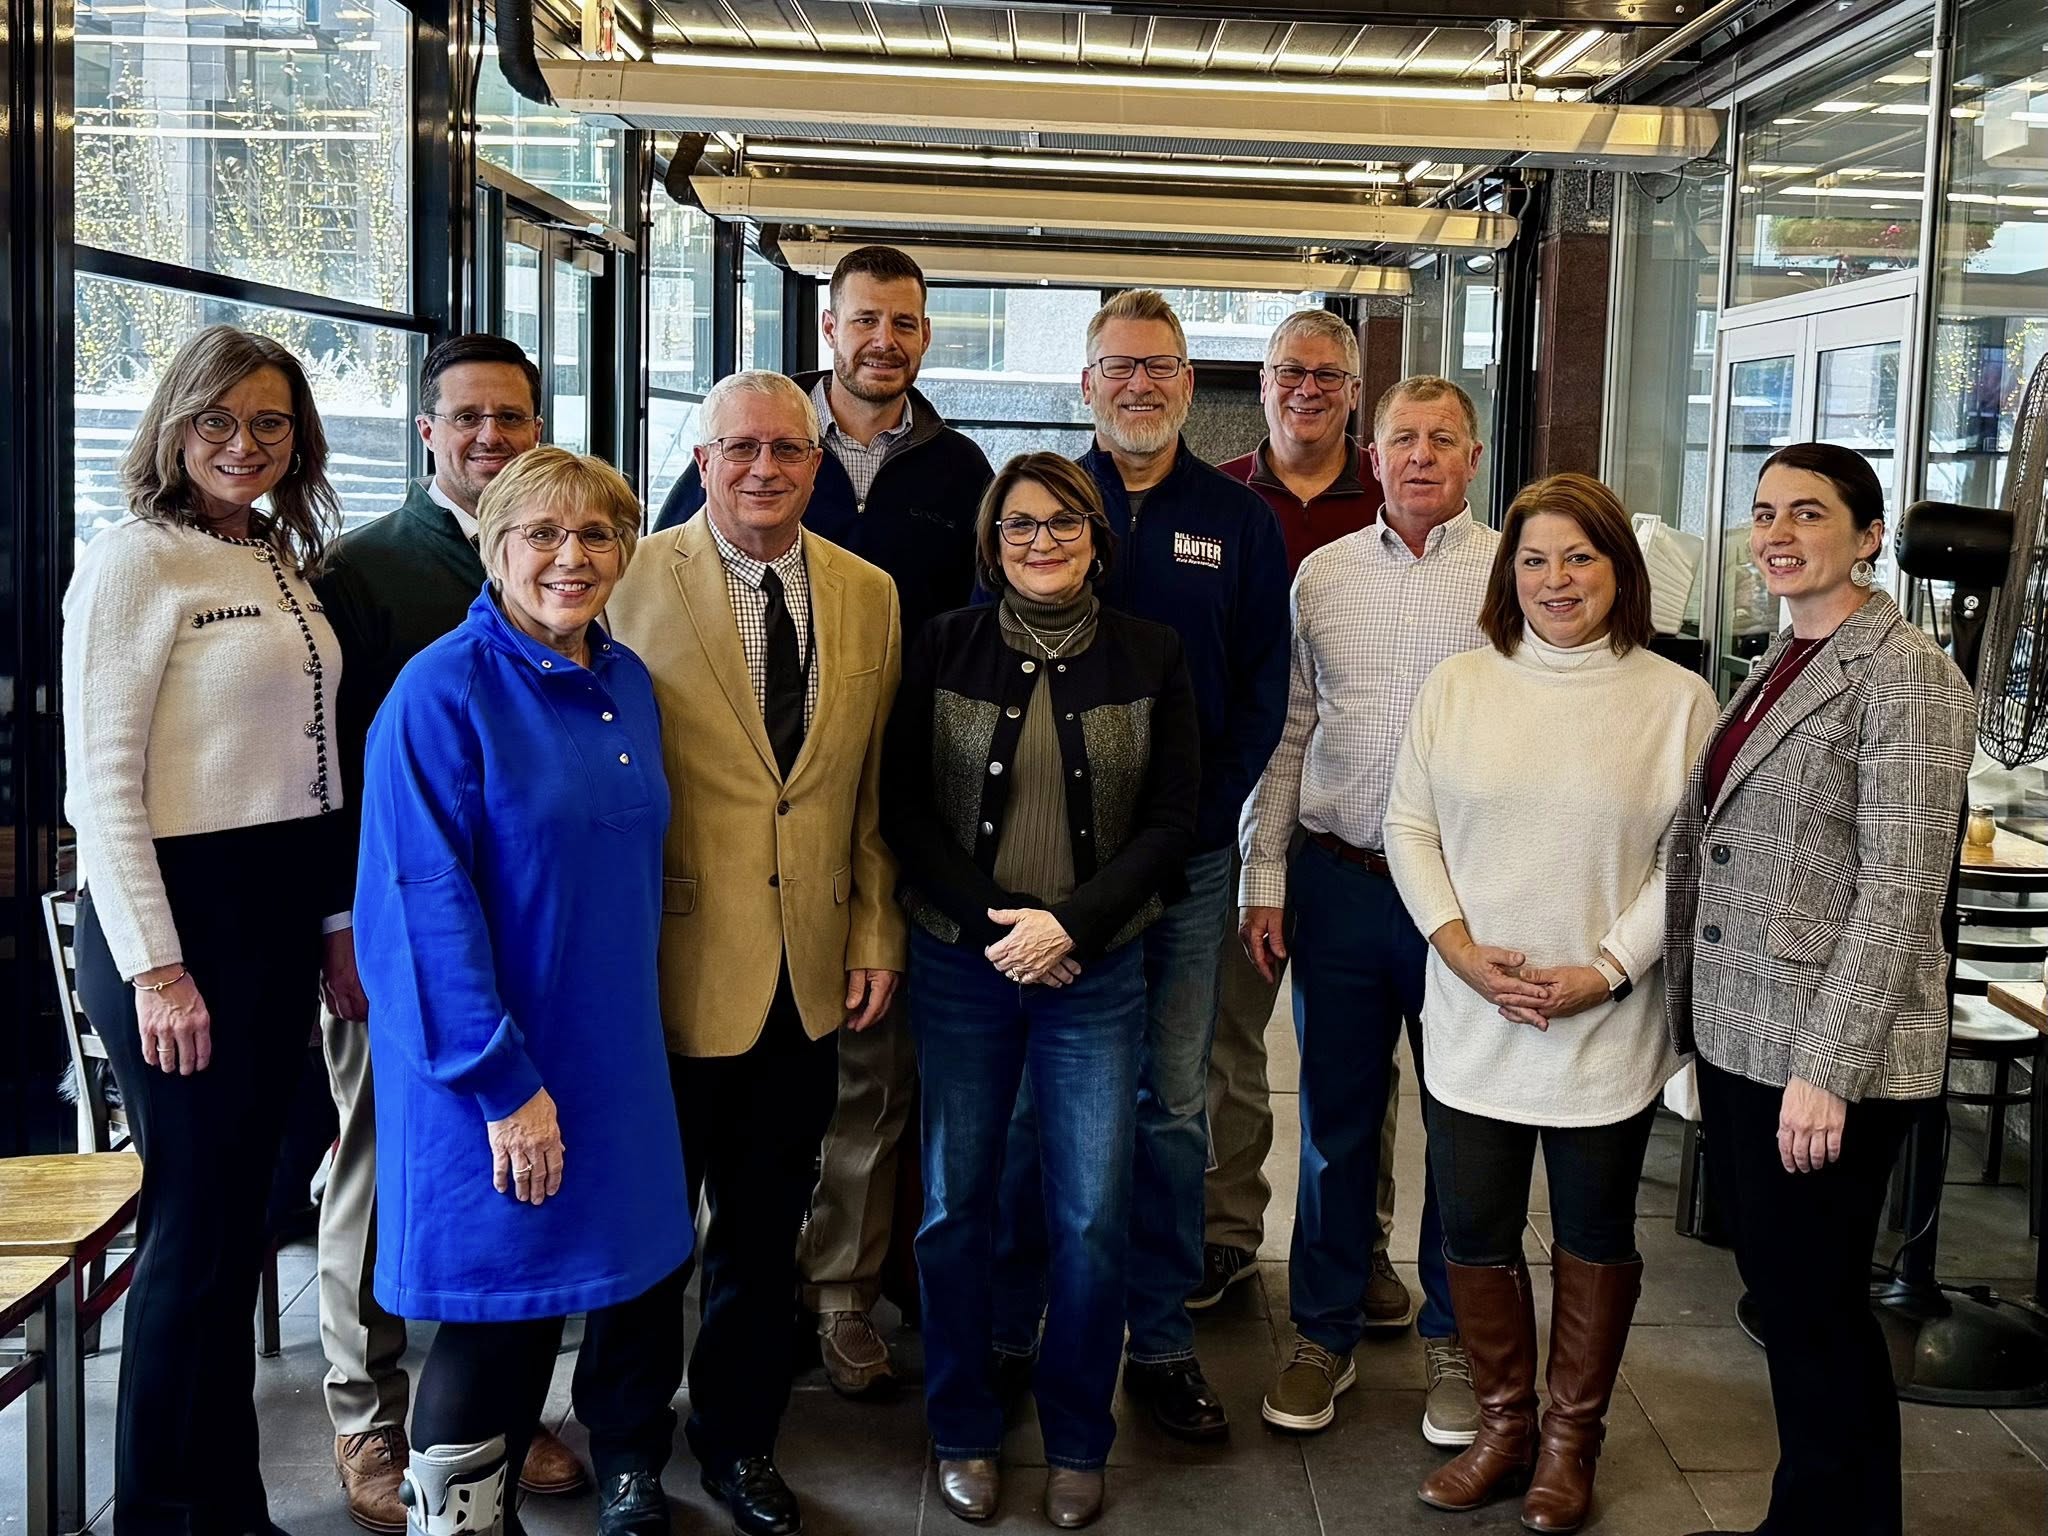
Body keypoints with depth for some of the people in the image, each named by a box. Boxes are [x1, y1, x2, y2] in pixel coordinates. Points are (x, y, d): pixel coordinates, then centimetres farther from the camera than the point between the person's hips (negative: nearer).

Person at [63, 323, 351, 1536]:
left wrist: (338, 921, 14)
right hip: (180, 914, -7)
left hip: (281, 916, 8)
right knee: (198, 1229, -1)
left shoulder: (284, 564, 13)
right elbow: (101, 784, -13)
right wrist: (155, 968, -17)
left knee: (238, 1218, 14)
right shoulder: (137, 561, -9)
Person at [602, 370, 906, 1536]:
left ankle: (739, 1436, 36)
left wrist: (875, 933, 5)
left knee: (768, 1230, 16)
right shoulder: (637, 582, -8)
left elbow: (875, 784, 9)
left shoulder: (869, 595, 6)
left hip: (811, 972, 4)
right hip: (675, 967, -4)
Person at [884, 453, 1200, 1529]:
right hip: (961, 964, 0)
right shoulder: (945, 648, 2)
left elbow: (1170, 818, 0)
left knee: (1092, 1217, 2)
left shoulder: (1149, 655, 2)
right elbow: (903, 806, 1)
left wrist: (1070, 924, -12)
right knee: (954, 1206, 8)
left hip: (1096, 968, 0)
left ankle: (1077, 1443, 22)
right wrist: (996, 920, -10)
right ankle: (963, 1433, 26)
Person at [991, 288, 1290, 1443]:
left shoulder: (1242, 521, 7)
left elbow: (1263, 687, 5)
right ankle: (1007, 1329, 18)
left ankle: (1163, 1339, 19)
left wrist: (1201, 817, -6)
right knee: (1031, 1092, 5)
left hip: (1186, 859, 1)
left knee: (1174, 1101, 7)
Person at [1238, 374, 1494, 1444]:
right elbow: (1285, 738, 9)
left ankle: (1453, 1337, 25)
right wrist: (1263, 879, 5)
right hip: (1339, 878, 2)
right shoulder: (1322, 575, 8)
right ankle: (1324, 1332, 26)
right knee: (1334, 1115, 11)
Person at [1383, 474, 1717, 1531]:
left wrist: (1607, 970, -13)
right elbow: (1409, 827, 4)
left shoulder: (1676, 700, -3)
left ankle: (1571, 1441, 30)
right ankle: (1503, 1427, 29)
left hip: (1609, 1031, -2)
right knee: (1475, 1235, 9)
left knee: (1594, 1238, 12)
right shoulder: (1455, 688, 4)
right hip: (1471, 1021, 2)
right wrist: (1465, 951, -8)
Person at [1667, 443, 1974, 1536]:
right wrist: (1692, 1016, 14)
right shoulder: (1776, 666, 12)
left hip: (1827, 1058, -8)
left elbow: (1898, 893, -18)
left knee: (1815, 1305, 3)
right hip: (1736, 1037, 8)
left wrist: (1827, 1069, -21)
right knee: (1777, 1286, 16)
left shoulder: (1905, 677, -13)